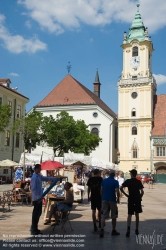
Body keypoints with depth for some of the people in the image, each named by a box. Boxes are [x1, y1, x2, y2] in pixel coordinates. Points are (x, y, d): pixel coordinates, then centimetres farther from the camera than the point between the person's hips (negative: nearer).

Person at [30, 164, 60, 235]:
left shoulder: (39, 176, 11)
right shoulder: (34, 177, -18)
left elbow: (47, 178, 23)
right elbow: (33, 189, -21)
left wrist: (56, 178, 21)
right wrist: (38, 197, -22)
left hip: (39, 198, 10)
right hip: (36, 199, -10)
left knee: (38, 213, 15)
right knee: (35, 214, -3)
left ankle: (34, 228, 24)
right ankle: (33, 230, 6)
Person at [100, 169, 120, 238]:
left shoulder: (104, 181, 4)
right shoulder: (115, 182, -8)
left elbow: (101, 190, 4)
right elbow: (117, 192, -16)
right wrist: (118, 198, 1)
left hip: (104, 199, 3)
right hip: (112, 200, -3)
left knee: (103, 215, 2)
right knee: (114, 216, 12)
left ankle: (102, 230, -14)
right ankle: (113, 231, 21)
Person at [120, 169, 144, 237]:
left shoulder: (128, 181, -2)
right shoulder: (139, 182, 0)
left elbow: (121, 188, -11)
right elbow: (142, 192, -7)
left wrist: (126, 194, -3)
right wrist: (140, 197, 7)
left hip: (131, 199, -1)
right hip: (138, 199, 1)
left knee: (129, 214, 3)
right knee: (137, 214, 12)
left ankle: (128, 228, -18)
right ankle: (136, 230, 19)